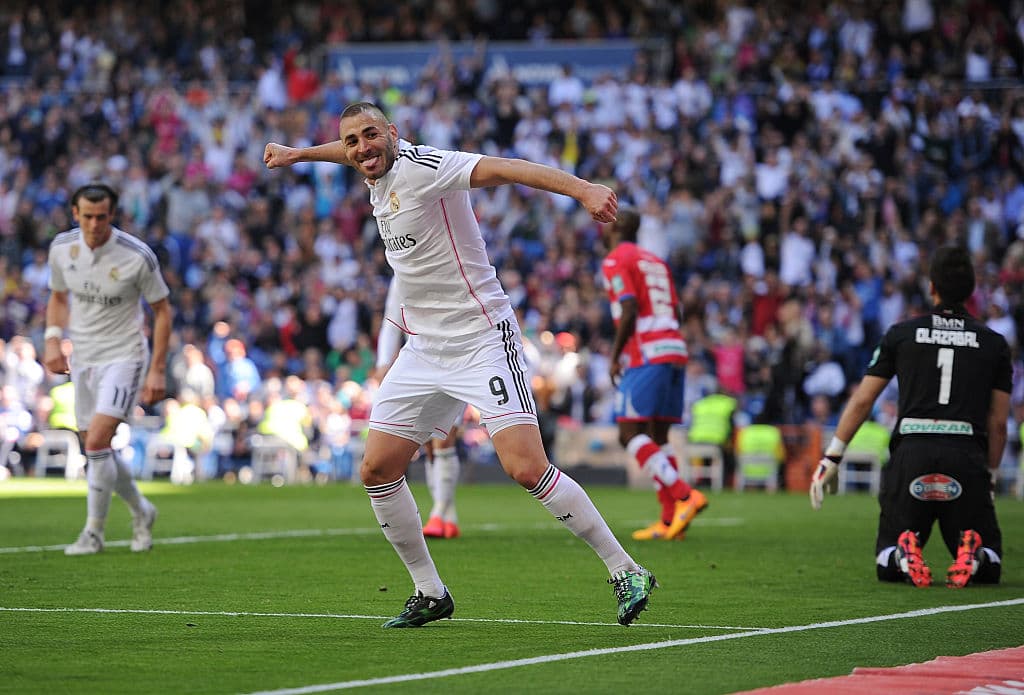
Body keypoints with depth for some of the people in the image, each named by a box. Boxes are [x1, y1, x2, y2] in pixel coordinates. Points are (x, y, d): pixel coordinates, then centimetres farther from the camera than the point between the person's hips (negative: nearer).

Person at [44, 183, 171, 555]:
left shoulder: (137, 256, -16)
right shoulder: (61, 248, -3)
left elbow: (162, 310, -5)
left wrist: (157, 370, -9)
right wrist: (53, 339, -2)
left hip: (124, 356, -5)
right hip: (82, 358, 5)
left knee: (97, 441, -18)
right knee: (97, 450, 8)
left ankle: (93, 532, -7)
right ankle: (141, 511, 32)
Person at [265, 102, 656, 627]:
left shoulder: (421, 165, -16)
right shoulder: (382, 173, 8)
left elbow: (501, 168, -32)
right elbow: (354, 153, 35)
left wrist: (581, 188, -46)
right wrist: (297, 154, 47)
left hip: (483, 341, -9)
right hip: (424, 349, 9)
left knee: (527, 469, -20)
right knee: (377, 470, 3)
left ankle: (625, 572, -8)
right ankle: (429, 593, 18)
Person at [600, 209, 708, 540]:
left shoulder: (615, 261, -1)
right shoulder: (656, 261, 23)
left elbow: (629, 310, -13)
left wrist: (615, 356, -7)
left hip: (646, 355, -8)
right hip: (675, 350, 8)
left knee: (631, 434, -9)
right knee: (658, 436, 9)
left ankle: (684, 495, -23)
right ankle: (670, 520, 4)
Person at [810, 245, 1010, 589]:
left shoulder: (902, 333, 11)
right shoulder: (994, 343, 12)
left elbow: (862, 400, 9)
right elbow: (998, 423, 11)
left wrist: (832, 458, 14)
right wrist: (989, 477, 21)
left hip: (912, 450, 0)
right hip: (967, 454, 0)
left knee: (888, 566, 16)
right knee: (987, 566, 13)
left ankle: (905, 556, -20)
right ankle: (972, 554, -22)